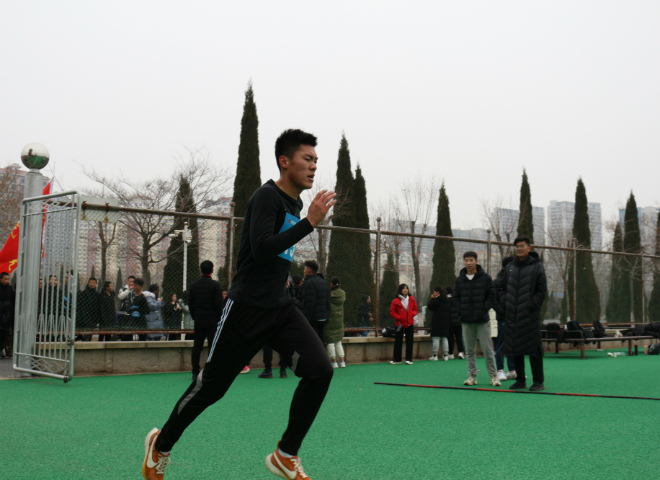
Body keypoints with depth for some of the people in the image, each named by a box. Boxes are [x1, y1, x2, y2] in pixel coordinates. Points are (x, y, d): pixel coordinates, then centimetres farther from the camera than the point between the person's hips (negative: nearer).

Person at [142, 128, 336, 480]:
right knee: (211, 387, 4)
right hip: (247, 306, -7)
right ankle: (161, 445, 29)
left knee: (320, 369, -13)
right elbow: (261, 249, -28)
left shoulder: (295, 203, 13)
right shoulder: (267, 197, -13)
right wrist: (310, 222, -26)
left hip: (280, 307, 7)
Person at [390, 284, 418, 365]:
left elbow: (415, 310, 14)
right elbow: (392, 312, -1)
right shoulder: (396, 301, -4)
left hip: (410, 323, 2)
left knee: (409, 341, 1)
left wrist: (412, 314, -7)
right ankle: (397, 359, 11)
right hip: (399, 324, -2)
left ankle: (409, 359, 8)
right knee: (398, 342, 2)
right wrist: (399, 317, -13)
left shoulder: (411, 299, 6)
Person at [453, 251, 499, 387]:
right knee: (470, 350, 7)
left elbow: (492, 296, -1)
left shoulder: (485, 278, 0)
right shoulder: (459, 280, 9)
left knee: (488, 349, -2)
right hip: (466, 321, 3)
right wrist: (461, 311, -2)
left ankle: (493, 376, 5)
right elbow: (455, 298, 12)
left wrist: (484, 309, -10)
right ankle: (472, 375, 13)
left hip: (482, 320, -3)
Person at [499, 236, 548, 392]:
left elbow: (542, 291, -3)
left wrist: (532, 306, -11)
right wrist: (505, 303, 4)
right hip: (512, 316, 5)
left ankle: (538, 381, 3)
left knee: (534, 349, -4)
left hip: (530, 315, -5)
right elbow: (502, 288, 19)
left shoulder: (537, 267, -1)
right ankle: (520, 380, 17)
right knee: (515, 349, 8)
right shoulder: (509, 267, 13)